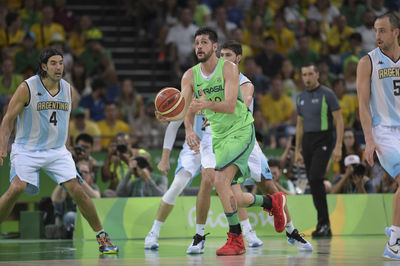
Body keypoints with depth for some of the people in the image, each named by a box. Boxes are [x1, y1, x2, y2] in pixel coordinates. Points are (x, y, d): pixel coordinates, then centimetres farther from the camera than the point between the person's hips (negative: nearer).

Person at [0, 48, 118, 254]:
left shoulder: (68, 90, 4)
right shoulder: (27, 88, -10)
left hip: (57, 150, 3)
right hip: (27, 149, -3)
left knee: (77, 189, -9)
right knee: (17, 188, -25)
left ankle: (102, 237, 1)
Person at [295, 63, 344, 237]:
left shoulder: (327, 94, -4)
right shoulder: (301, 98, 14)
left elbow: (339, 120, -7)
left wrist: (338, 146, -14)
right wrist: (297, 150, 16)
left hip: (323, 141, -6)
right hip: (307, 143, 6)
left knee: (315, 179, -21)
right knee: (313, 183, 4)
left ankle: (324, 223, -16)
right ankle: (325, 228, 9)